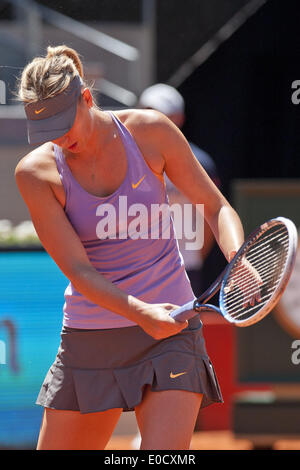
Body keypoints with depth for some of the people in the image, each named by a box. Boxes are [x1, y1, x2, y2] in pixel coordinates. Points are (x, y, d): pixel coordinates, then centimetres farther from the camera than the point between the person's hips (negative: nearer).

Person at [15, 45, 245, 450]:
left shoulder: (150, 131, -4)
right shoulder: (36, 172, -6)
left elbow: (216, 207, 3)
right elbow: (78, 269, -13)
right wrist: (140, 313, -30)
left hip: (169, 330, -2)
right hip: (88, 338, 2)